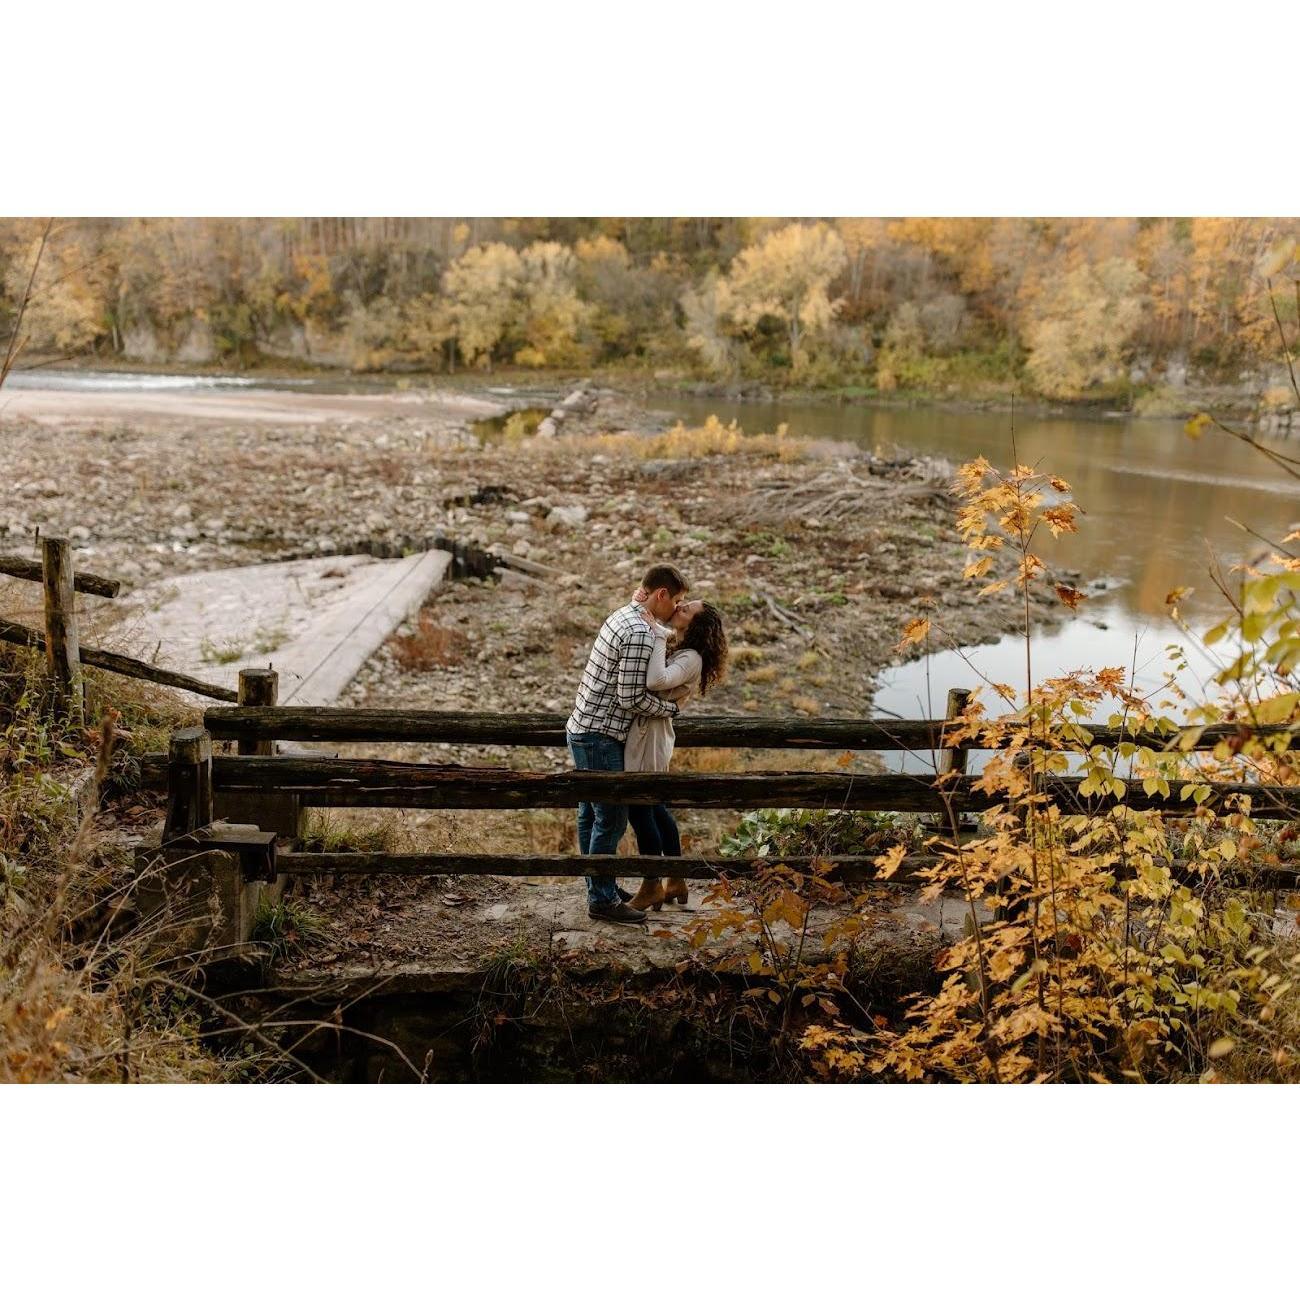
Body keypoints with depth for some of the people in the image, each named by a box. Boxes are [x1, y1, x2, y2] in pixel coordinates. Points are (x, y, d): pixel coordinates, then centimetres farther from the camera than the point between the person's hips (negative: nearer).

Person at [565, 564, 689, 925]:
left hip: (583, 730, 10)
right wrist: (670, 708, -5)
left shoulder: (622, 615, 11)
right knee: (611, 818, -2)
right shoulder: (640, 635, -20)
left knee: (591, 815, 17)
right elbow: (632, 698, -19)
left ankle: (601, 888, 28)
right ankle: (603, 900, 7)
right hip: (599, 737, -10)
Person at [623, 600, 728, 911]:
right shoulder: (670, 642, 6)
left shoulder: (690, 658, -19)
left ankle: (652, 887, 20)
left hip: (650, 737, -9)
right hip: (646, 734, 9)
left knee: (639, 810, 3)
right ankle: (677, 882, 31)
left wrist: (657, 635, -29)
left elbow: (657, 681, -36)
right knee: (655, 809, 19)